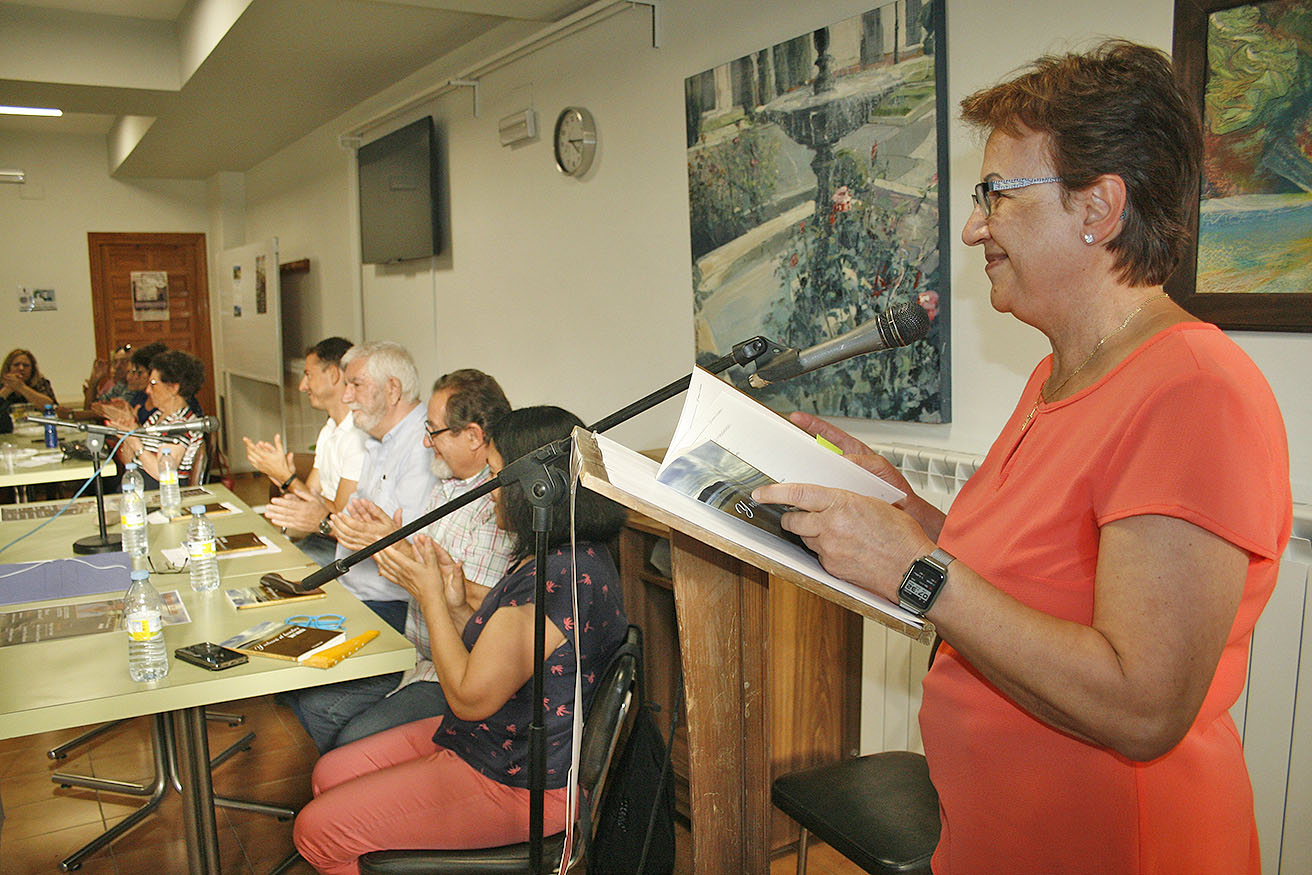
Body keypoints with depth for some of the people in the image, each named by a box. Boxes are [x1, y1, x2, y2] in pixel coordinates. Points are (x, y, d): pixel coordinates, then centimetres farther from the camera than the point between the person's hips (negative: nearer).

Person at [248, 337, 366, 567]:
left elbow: (342, 516, -19)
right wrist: (278, 474, -7)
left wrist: (287, 477, -14)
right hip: (323, 538, 9)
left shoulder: (360, 435, -19)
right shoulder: (329, 431, 16)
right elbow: (310, 494, 13)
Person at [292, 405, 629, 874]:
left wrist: (429, 594, -13)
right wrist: (456, 605, -4)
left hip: (515, 784, -10)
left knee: (317, 832, -2)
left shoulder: (557, 578, -30)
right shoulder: (578, 556, 4)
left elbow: (471, 696, -22)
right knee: (329, 774, 15)